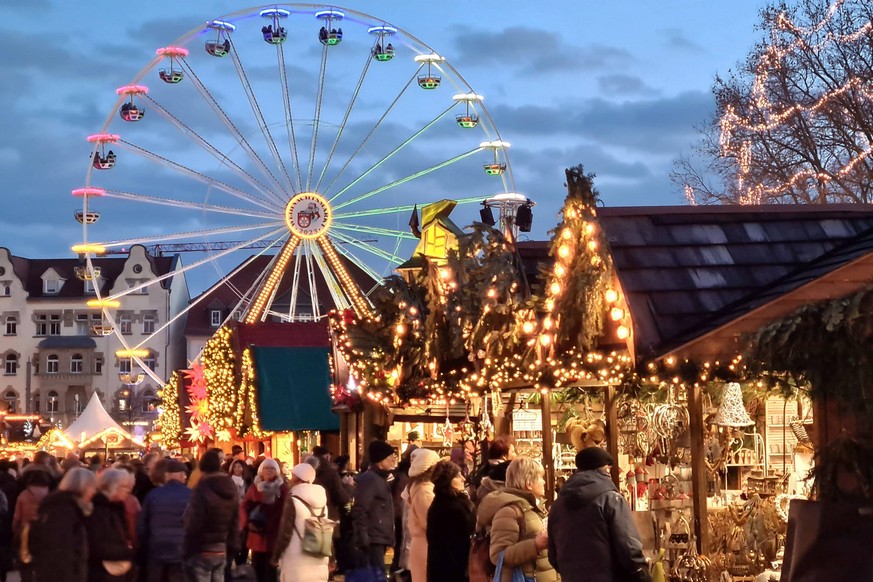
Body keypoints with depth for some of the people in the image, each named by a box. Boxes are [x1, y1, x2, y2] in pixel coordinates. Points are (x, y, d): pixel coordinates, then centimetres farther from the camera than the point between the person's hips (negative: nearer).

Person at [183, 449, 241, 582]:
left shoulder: (202, 489, -17)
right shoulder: (231, 488, 7)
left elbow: (192, 525, -17)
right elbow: (235, 522, 12)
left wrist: (186, 552, -10)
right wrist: (232, 547, 17)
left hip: (201, 551, -7)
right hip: (221, 550, 7)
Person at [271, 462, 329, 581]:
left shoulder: (293, 500, -10)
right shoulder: (322, 501, 8)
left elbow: (285, 532, -9)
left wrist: (276, 556, 2)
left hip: (297, 563, -6)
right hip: (319, 562, 6)